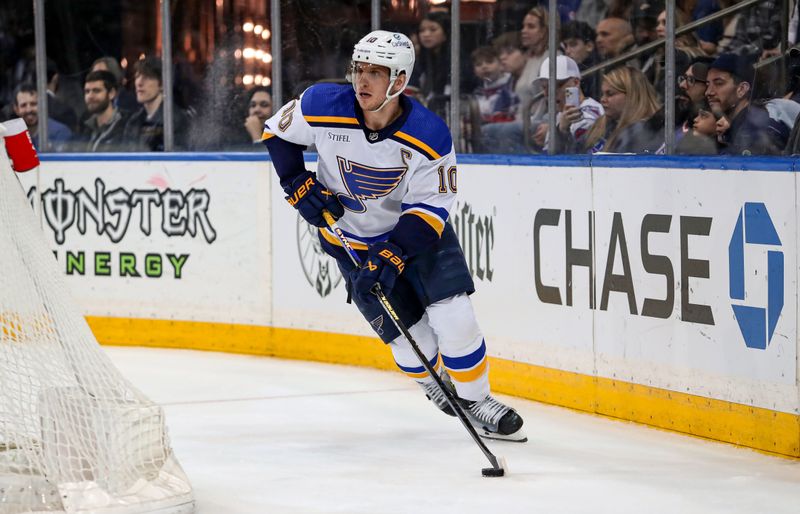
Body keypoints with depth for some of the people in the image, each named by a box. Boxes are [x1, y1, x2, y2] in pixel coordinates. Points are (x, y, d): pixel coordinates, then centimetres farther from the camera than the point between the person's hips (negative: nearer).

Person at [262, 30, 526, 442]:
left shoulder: (429, 137, -26)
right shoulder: (322, 107, -23)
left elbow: (430, 207, -21)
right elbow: (277, 131, -2)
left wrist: (392, 255, -31)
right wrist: (298, 185, -11)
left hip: (418, 229, 0)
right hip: (350, 235, 1)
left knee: (454, 317, -14)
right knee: (409, 335, -3)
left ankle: (476, 401, 7)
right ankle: (436, 386, 28)